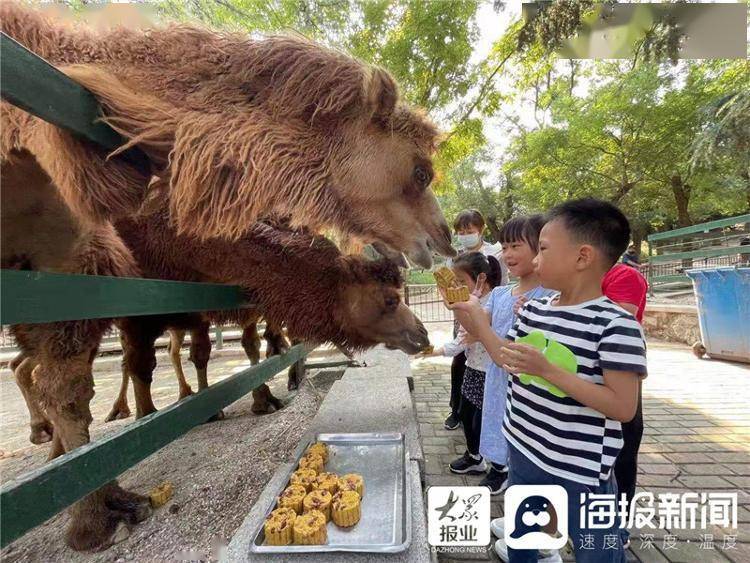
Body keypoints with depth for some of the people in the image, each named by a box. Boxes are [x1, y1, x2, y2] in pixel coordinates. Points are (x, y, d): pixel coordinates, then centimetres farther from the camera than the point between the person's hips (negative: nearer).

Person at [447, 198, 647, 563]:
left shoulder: (616, 323, -22)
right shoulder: (533, 309, 0)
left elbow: (623, 407, -23)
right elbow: (509, 362, 9)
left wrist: (547, 370, -30)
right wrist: (478, 324, 0)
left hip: (581, 472, -6)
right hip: (523, 451, 7)